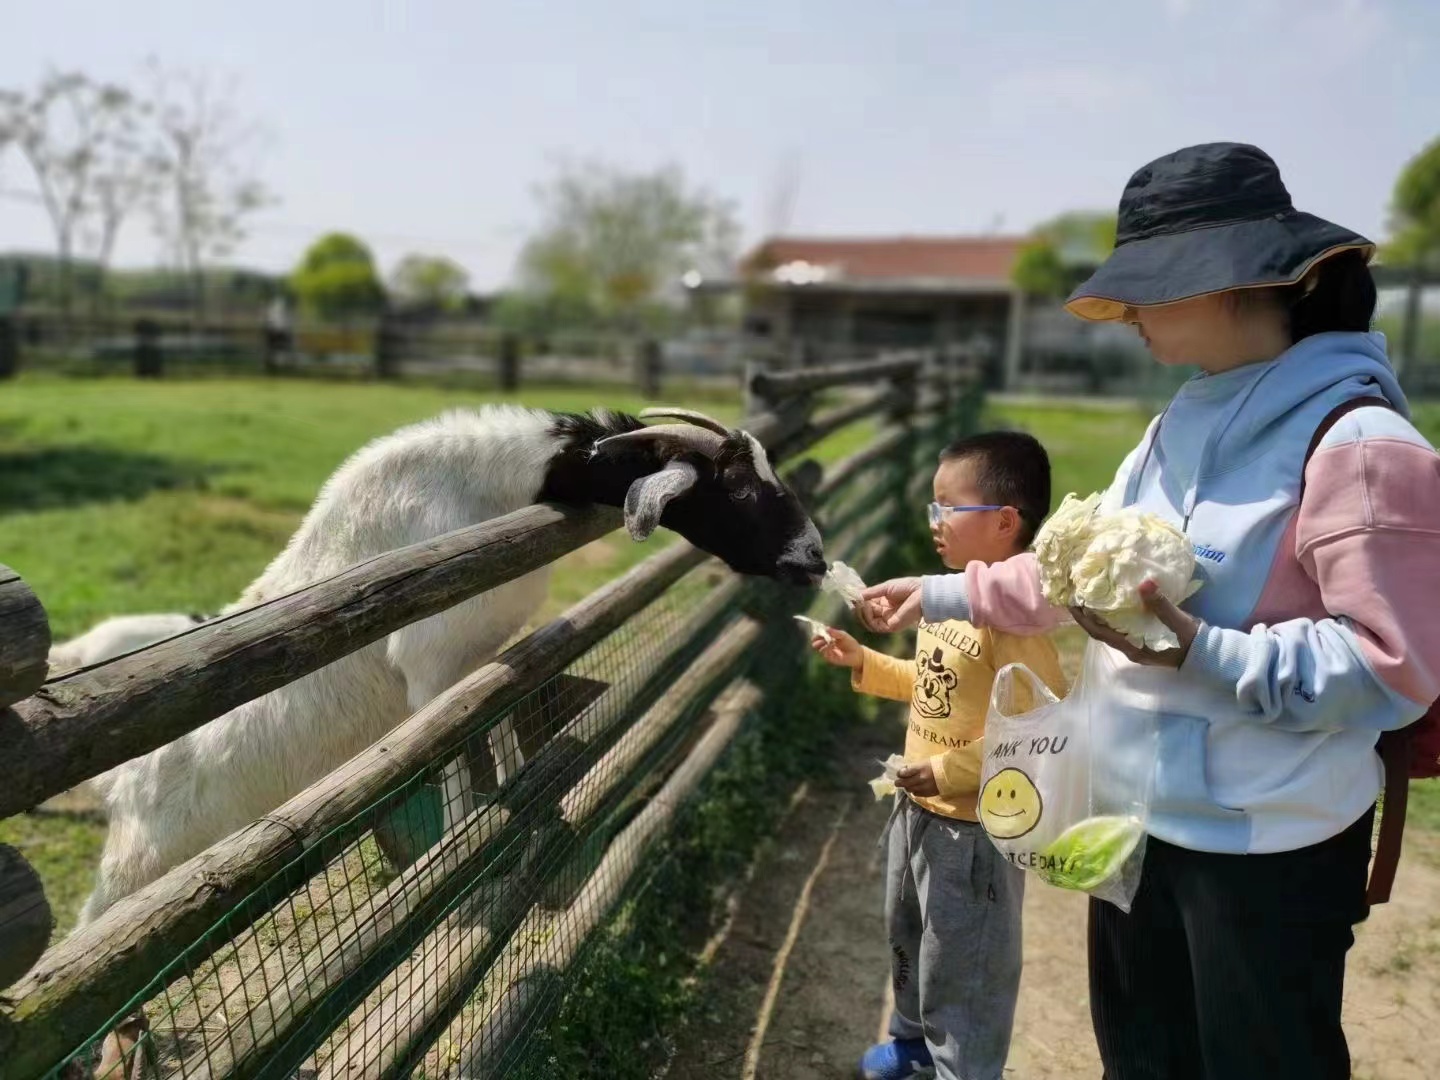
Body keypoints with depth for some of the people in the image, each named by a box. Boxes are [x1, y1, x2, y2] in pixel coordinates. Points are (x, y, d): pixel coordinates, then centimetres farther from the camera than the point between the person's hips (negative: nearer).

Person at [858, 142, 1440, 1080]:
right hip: (1141, 811, 8)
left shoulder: (1356, 443, -21)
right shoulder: (1184, 428, 6)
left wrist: (1202, 655, -30)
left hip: (1267, 845, -8)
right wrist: (947, 594, 12)